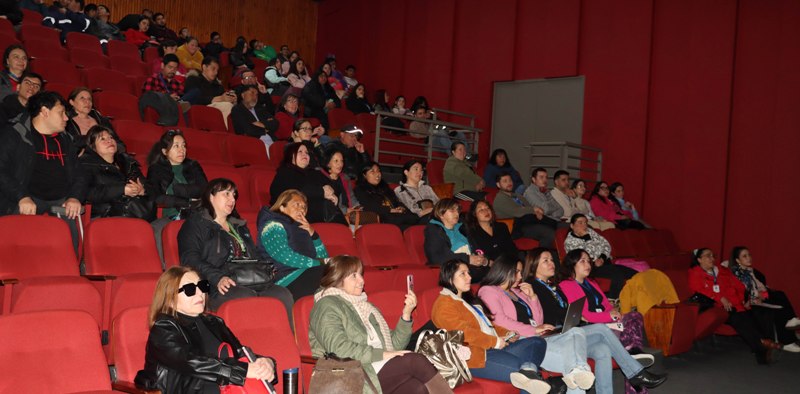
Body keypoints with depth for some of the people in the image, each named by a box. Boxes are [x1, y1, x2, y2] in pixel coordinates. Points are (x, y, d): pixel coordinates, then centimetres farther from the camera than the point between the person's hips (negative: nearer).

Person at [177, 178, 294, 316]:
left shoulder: (239, 226, 34)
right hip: (219, 288, -5)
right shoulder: (195, 224, 13)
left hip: (251, 282, 6)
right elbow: (190, 260, -2)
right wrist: (217, 278, -19)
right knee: (248, 298, -39)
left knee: (284, 295, -27)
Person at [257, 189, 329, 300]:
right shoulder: (273, 226, 1)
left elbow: (323, 257, 19)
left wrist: (312, 234, 4)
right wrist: (319, 264, -14)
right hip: (287, 280, -8)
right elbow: (287, 258, -15)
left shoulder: (301, 229, 25)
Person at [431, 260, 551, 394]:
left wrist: (506, 333, 9)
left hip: (494, 348, 10)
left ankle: (528, 371, -33)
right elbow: (463, 332, -20)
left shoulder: (468, 299, 26)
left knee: (538, 342, -10)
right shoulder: (444, 304, -8)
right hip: (476, 357, -10)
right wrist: (495, 341, -16)